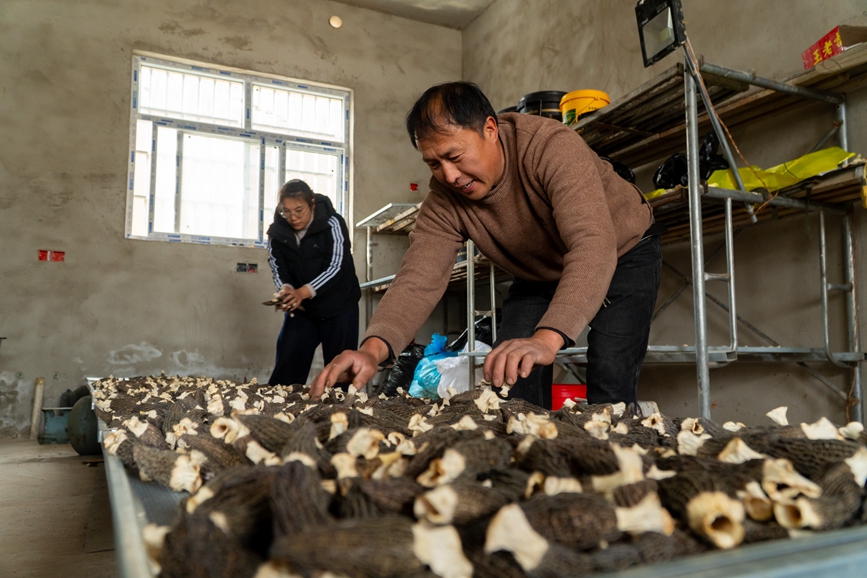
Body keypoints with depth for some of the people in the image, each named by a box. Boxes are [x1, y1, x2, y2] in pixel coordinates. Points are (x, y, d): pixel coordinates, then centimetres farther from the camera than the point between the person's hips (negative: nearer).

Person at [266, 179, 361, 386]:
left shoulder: (332, 223, -16)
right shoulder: (277, 232, -4)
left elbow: (336, 267, -23)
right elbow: (279, 270, -5)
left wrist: (303, 292, -37)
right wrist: (285, 290, -30)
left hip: (338, 308, -3)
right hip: (300, 309, 3)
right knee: (286, 369, 2)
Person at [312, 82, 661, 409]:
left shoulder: (553, 148, -37)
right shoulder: (444, 201, -22)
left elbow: (593, 246, -49)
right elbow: (418, 280, -31)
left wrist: (547, 338, -64)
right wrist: (374, 348, -51)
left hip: (624, 252, -4)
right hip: (538, 276, 5)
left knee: (609, 385, -19)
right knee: (506, 377, -7)